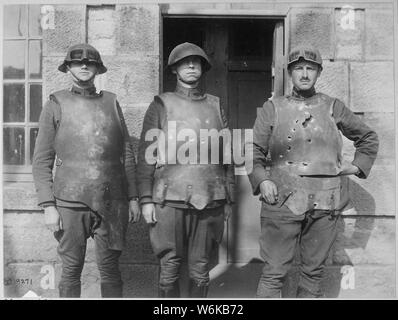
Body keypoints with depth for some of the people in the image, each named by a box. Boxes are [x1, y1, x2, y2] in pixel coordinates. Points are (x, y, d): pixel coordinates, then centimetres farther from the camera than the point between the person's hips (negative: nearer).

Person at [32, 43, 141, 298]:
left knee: (110, 269, 8)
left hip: (112, 202, 2)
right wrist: (48, 206, -5)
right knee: (71, 270, 6)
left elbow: (127, 155, 11)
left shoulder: (111, 102, 10)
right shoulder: (56, 104, 5)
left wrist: (133, 197, 6)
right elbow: (42, 161, 3)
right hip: (70, 203, -1)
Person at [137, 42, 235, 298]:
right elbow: (146, 156, 1)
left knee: (200, 269, 9)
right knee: (170, 268, 5)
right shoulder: (161, 105, 5)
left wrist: (229, 198, 9)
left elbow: (227, 155, 13)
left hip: (210, 200, 2)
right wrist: (146, 199, -6)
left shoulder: (215, 106, 12)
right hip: (170, 199, -2)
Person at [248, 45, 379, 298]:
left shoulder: (333, 108, 11)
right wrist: (261, 180, -9)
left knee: (314, 271, 11)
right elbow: (255, 151, 6)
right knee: (274, 272, -1)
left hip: (324, 202, 2)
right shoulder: (272, 108, 7)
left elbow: (369, 138, 22)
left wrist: (358, 166, 9)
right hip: (283, 200, -1)